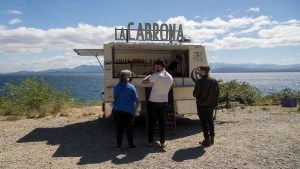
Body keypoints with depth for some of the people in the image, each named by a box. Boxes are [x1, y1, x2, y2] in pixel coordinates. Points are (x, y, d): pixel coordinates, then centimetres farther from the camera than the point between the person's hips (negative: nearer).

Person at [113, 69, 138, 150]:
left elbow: (115, 97, 9)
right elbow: (135, 99, -7)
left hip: (118, 110, 3)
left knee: (119, 128, 12)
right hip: (129, 110, -3)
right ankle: (130, 145, 18)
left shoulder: (116, 87, -3)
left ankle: (119, 145, 18)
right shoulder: (131, 87, -13)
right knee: (129, 127, 9)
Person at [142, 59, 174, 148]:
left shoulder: (156, 76, -17)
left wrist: (148, 76, 7)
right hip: (164, 102, 5)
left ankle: (150, 141, 15)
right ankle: (162, 142, 14)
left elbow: (143, 82, -12)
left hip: (153, 102, -5)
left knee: (151, 122, 7)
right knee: (162, 122, 11)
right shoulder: (170, 77, 4)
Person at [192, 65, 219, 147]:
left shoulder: (200, 82, -19)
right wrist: (214, 101, 16)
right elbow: (217, 93, 8)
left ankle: (207, 140, 8)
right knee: (210, 121, 18)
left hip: (202, 105, -6)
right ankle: (212, 139, 26)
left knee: (204, 122, 4)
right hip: (211, 105, 7)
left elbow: (195, 94, -15)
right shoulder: (214, 81, 3)